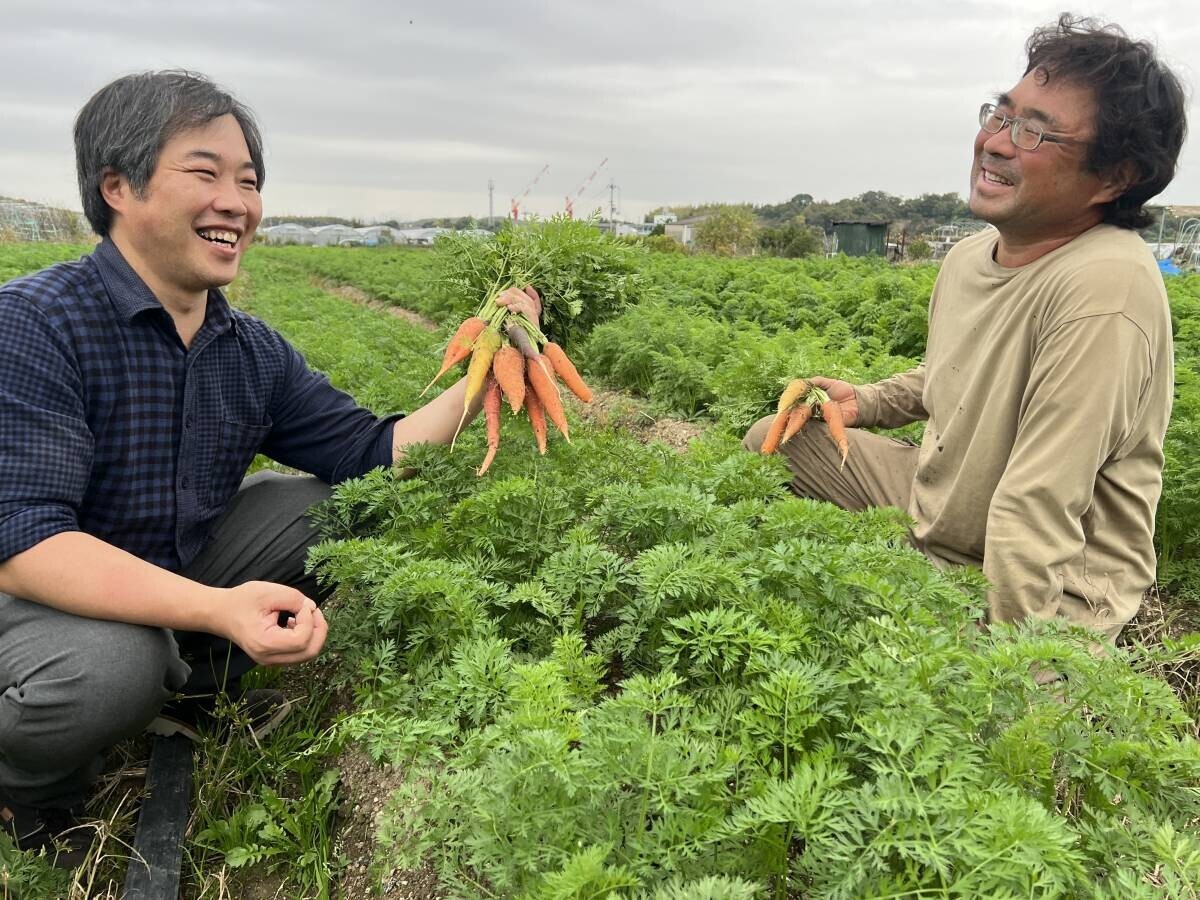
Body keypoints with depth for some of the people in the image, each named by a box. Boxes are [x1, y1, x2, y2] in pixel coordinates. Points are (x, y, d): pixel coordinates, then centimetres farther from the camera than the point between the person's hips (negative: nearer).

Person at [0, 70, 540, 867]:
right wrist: (219, 609, -44)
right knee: (109, 667, -37)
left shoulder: (254, 351, -4)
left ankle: (200, 684, 13)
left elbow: (376, 455, -4)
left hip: (181, 577, 6)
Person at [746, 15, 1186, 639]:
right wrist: (867, 402, 7)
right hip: (929, 504, 8)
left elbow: (1036, 512, -31)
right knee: (771, 440, 10)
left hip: (1041, 594, -8)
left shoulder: (1102, 287, -30)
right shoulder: (970, 256, -3)